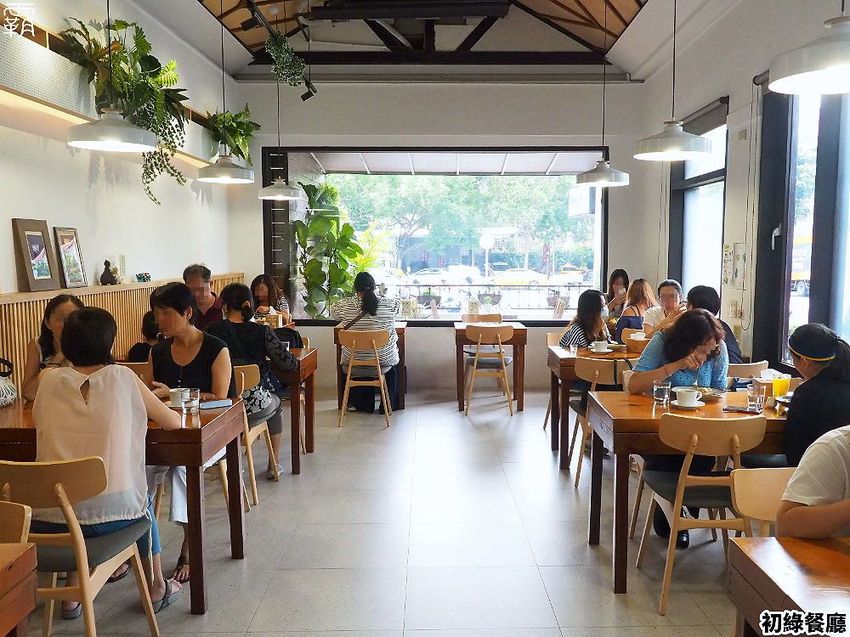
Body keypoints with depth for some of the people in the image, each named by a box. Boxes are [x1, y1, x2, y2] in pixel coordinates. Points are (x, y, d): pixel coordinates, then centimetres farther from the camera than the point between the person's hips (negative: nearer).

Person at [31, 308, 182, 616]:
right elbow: (173, 422, 5)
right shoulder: (122, 377, -4)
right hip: (111, 515, -2)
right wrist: (151, 405, 27)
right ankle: (157, 586, 40)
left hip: (47, 519, 3)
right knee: (142, 501, 32)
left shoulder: (50, 380, 3)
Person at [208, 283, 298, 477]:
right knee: (276, 404, 33)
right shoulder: (261, 332, -10)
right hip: (254, 406, -2)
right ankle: (274, 464, 37)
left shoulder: (212, 332, -7)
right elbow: (288, 364, -6)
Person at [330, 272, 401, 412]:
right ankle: (388, 406, 37)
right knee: (392, 369, 35)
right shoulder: (388, 304, -10)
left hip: (354, 361, 1)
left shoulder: (345, 305, -11)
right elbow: (398, 305, 14)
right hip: (384, 359, 0)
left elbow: (333, 311, 11)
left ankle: (364, 406, 41)